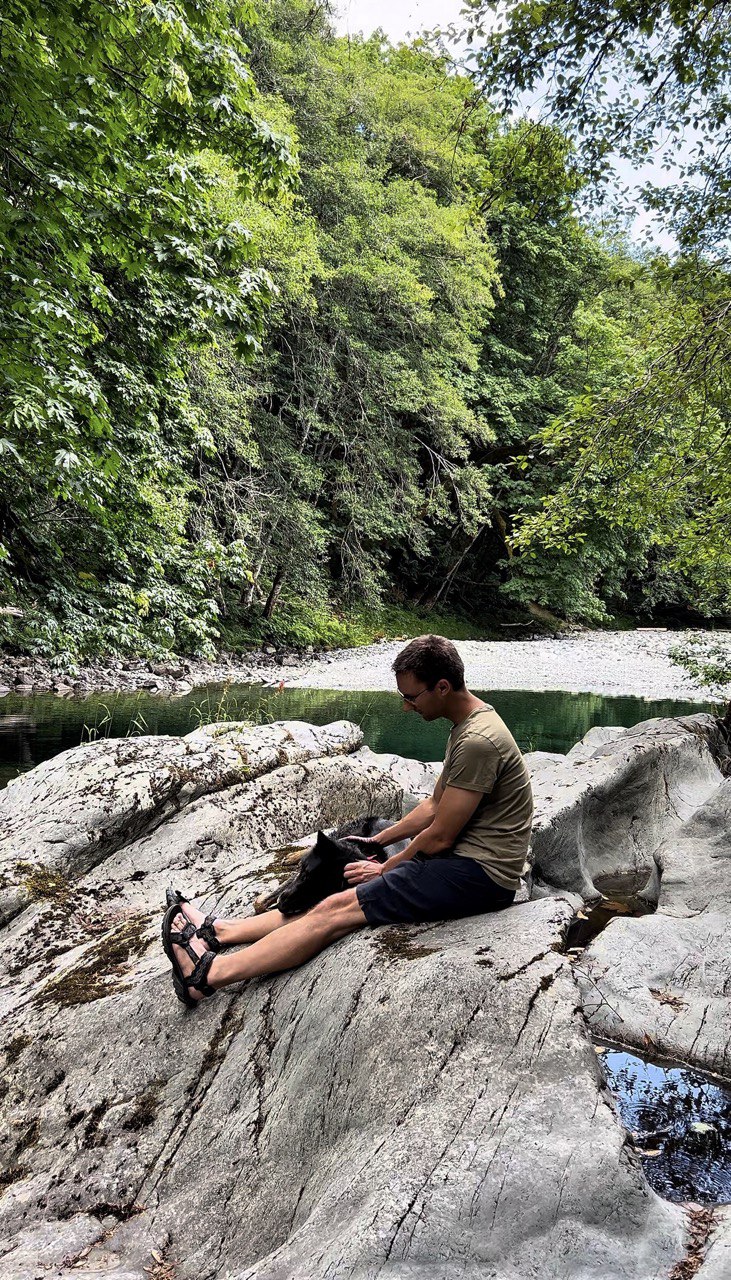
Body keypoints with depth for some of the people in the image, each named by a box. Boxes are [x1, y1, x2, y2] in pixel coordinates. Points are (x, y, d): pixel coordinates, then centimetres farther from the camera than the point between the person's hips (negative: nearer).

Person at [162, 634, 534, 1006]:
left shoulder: (477, 741, -22)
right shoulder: (467, 727, 11)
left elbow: (440, 837, -17)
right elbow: (434, 807, 19)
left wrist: (385, 869, -3)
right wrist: (377, 842, 16)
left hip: (480, 876, -9)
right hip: (461, 855, 9)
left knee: (339, 909, -15)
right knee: (337, 892, 2)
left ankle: (207, 974, -13)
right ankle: (218, 931, 6)